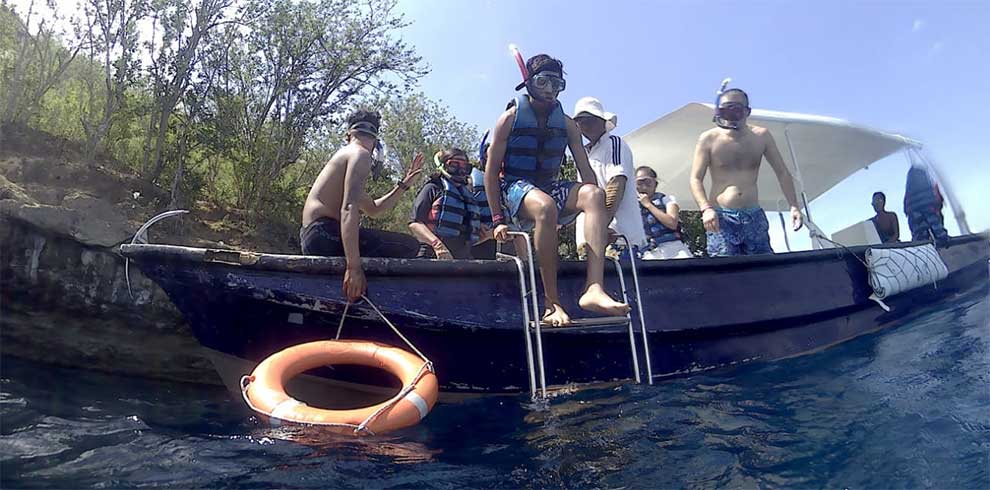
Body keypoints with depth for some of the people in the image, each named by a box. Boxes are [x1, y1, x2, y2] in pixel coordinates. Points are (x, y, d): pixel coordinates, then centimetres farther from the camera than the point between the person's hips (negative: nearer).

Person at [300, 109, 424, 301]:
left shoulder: (345, 153, 25)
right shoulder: (360, 154, -6)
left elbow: (373, 209, 32)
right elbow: (349, 208, -23)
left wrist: (403, 184, 26)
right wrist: (353, 267, -30)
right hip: (324, 233, -10)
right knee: (408, 246, -14)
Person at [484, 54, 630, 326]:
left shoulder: (566, 124, 8)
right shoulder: (510, 118, -3)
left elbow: (586, 172, 5)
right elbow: (491, 170, -5)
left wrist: (598, 218, -5)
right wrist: (498, 219, -13)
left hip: (551, 188, 5)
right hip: (517, 188, -4)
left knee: (594, 193, -27)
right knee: (546, 206, -39)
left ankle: (594, 288, -39)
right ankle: (552, 302, -31)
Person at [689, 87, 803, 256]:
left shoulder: (761, 136, 6)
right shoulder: (709, 139, -2)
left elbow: (782, 173, 10)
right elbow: (696, 179, -5)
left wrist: (793, 206, -1)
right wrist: (706, 208, -21)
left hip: (754, 217, 4)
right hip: (721, 217, -3)